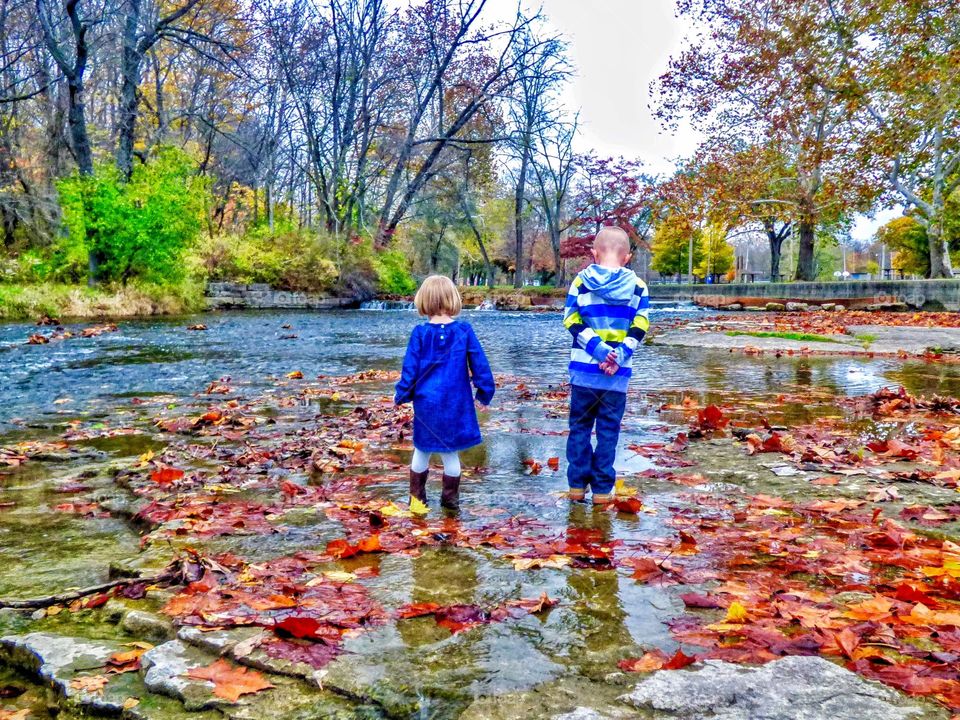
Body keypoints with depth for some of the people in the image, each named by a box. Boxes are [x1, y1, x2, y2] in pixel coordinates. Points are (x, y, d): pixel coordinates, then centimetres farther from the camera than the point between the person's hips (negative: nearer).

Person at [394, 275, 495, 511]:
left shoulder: (420, 333, -7)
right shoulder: (464, 330, -6)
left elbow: (410, 368, -4)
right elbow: (480, 365, -2)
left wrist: (402, 395, 8)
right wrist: (484, 394, 8)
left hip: (426, 403, 0)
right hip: (456, 403, 0)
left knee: (422, 450, 16)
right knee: (451, 452, 10)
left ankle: (417, 497, 24)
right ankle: (450, 498, 19)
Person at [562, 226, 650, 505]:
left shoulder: (581, 282, 1)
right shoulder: (637, 286, 2)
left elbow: (573, 321, -5)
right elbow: (639, 329, -4)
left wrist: (598, 349, -11)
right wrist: (619, 356, -11)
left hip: (584, 370, 0)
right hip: (617, 375, 0)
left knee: (579, 427, 12)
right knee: (608, 431, 7)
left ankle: (577, 485, 15)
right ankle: (602, 489, 11)